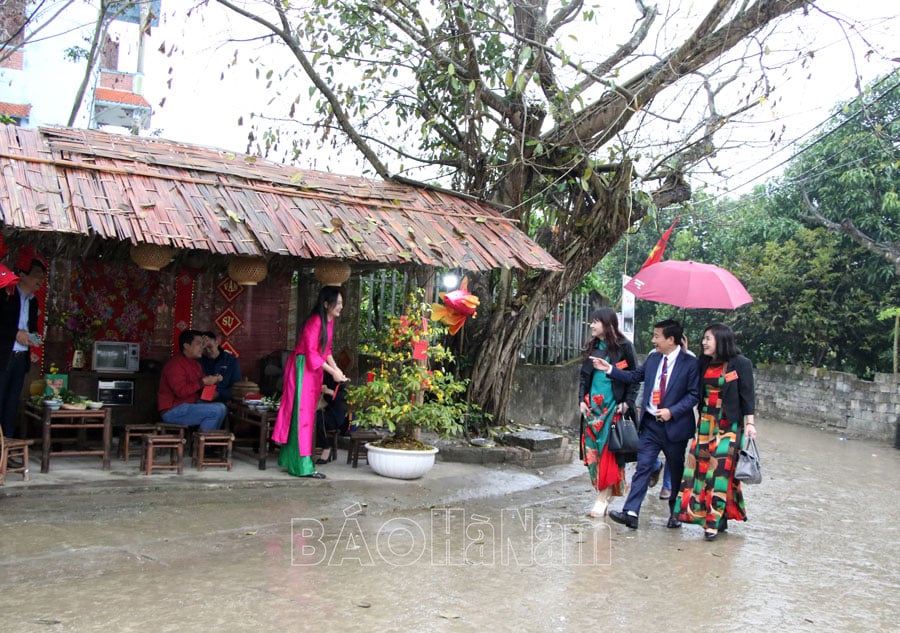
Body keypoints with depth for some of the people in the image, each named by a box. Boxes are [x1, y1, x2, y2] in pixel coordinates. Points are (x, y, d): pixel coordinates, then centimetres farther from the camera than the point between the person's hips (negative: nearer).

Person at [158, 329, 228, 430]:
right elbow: (180, 391, -26)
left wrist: (213, 381, 0)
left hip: (190, 405, 10)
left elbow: (199, 390, 18)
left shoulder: (195, 364, 13)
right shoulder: (175, 365, -15)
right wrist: (203, 382, -22)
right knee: (219, 409, -20)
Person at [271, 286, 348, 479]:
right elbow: (311, 352, -22)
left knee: (308, 413, 11)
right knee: (302, 414, -8)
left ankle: (290, 458, 20)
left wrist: (336, 368, 3)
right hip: (302, 368, -9)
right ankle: (303, 465, -6)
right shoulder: (315, 322, -19)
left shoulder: (329, 321, 9)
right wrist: (332, 372, -20)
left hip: (314, 370, 9)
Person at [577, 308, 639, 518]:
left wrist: (627, 403, -11)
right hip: (593, 405, 5)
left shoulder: (623, 346, -4)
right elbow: (583, 375, 15)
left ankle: (602, 499, -1)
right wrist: (582, 400, 5)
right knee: (592, 451, 3)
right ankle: (603, 495, 12)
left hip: (613, 406, -5)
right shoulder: (592, 347, 11)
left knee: (608, 452, -6)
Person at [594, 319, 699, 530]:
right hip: (650, 424, 4)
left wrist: (672, 411, -20)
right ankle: (631, 513, -7)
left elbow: (693, 394, -11)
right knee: (643, 467, -2)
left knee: (677, 471, 11)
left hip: (674, 426, -4)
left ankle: (676, 514, 28)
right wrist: (610, 369, 8)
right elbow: (635, 376, 16)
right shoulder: (653, 358, 7)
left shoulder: (690, 363, -10)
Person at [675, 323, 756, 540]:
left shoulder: (740, 364, -6)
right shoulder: (704, 363, 9)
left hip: (729, 424, -5)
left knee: (720, 469, -6)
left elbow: (747, 395, -6)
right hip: (706, 423, 5)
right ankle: (700, 511, 12)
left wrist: (749, 423, -13)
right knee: (700, 466, 2)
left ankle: (716, 520, -1)